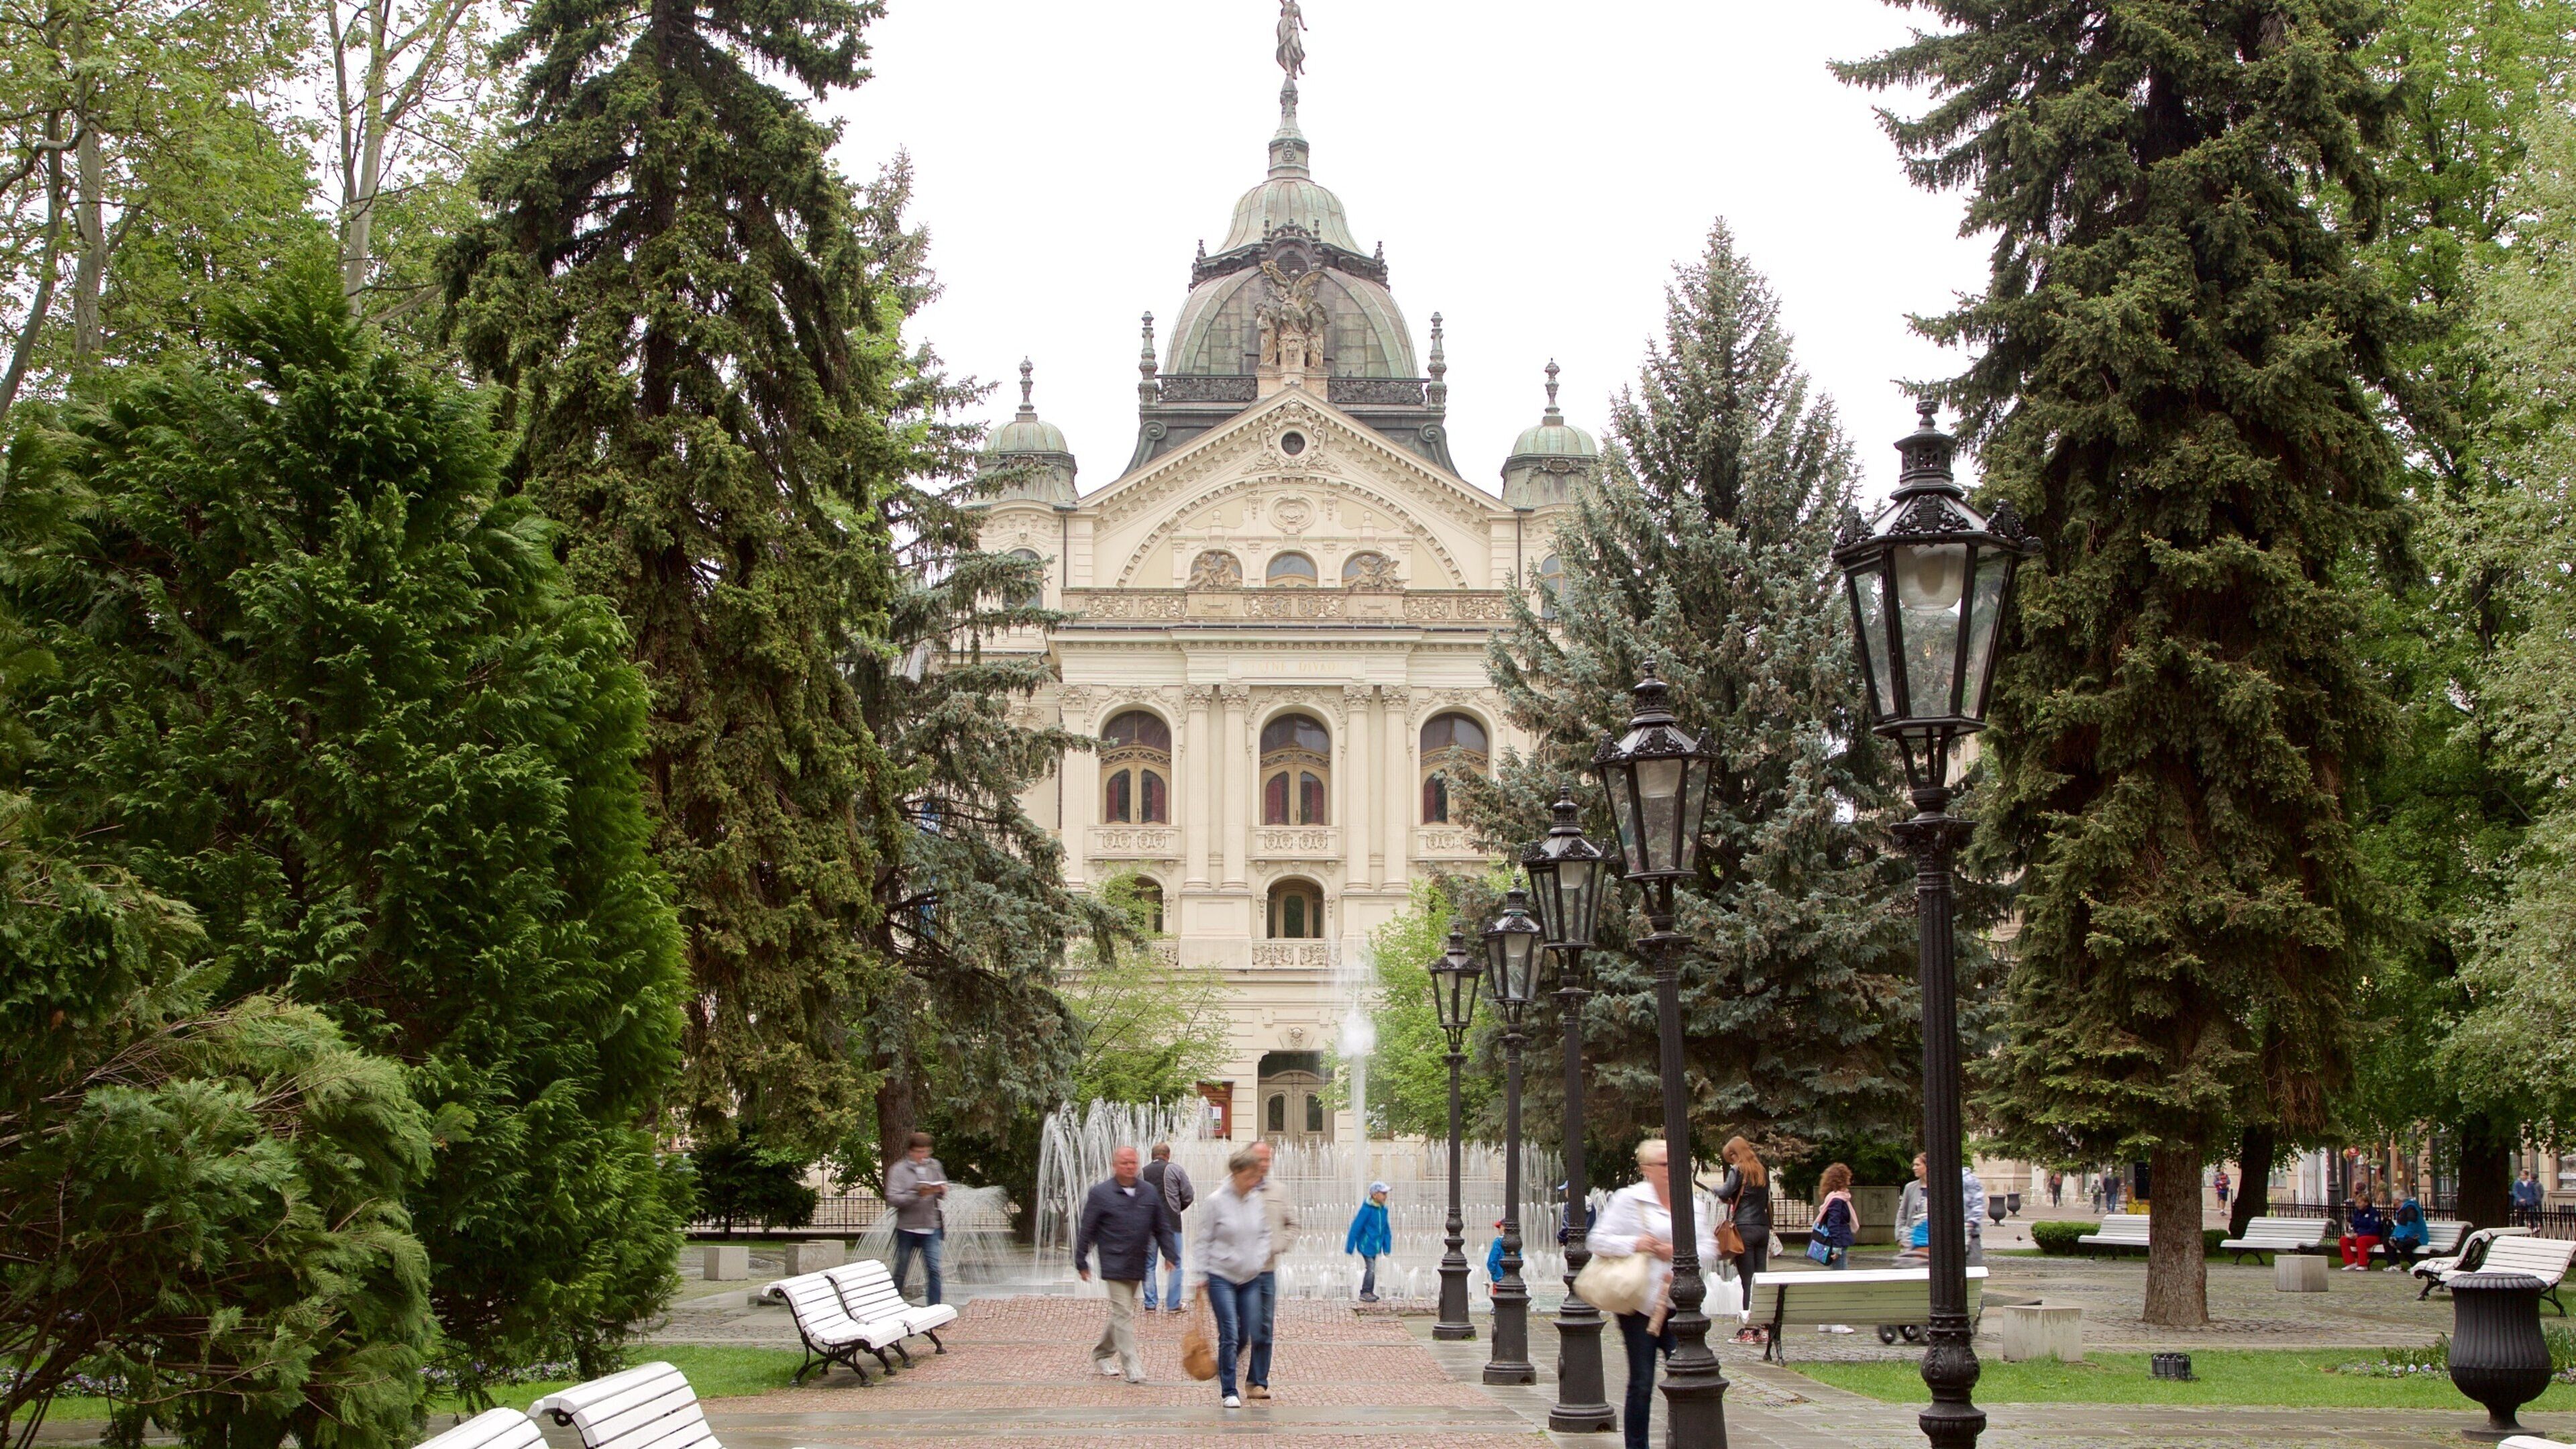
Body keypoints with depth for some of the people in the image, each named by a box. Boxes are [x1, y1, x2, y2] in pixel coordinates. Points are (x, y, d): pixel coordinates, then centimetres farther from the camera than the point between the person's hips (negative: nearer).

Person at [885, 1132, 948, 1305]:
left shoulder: (935, 1166, 6)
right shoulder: (898, 1170, -6)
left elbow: (943, 1196, 15)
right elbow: (892, 1199, -15)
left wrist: (942, 1191, -9)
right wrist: (918, 1194, -24)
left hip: (931, 1227, 2)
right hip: (907, 1228, -2)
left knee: (933, 1270, -4)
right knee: (901, 1271, 8)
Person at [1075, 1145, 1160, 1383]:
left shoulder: (1149, 1193, 8)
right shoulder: (1100, 1194, -5)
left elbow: (1160, 1227, 16)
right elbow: (1086, 1230, -2)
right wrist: (1081, 1262, -1)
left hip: (1138, 1266, 5)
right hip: (1114, 1265, -5)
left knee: (1121, 1314, 15)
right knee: (1123, 1314, -10)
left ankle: (1102, 1353, 33)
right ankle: (1132, 1366, -9)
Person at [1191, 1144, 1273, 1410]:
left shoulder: (1257, 1200, 3)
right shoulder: (1216, 1201, -10)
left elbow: (1264, 1233, 17)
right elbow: (1204, 1240, -5)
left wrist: (1260, 1257, 2)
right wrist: (1201, 1275, -5)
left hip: (1251, 1277, 5)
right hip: (1221, 1277, -5)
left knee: (1250, 1335, 3)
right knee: (1229, 1336, -7)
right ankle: (1228, 1391, 3)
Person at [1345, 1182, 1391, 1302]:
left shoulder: (1383, 1210, 3)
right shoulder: (1366, 1209, -20)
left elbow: (1386, 1230, 13)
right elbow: (1355, 1228, -17)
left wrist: (1387, 1247, 13)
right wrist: (1350, 1248, -14)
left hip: (1375, 1246, 7)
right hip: (1366, 1245, -7)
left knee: (1373, 1268, 14)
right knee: (1370, 1267, -9)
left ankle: (1370, 1292, 26)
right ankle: (1365, 1293, 2)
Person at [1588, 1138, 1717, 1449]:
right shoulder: (1628, 1199, -1)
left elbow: (1710, 1248, 11)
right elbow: (1597, 1241, -4)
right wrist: (1633, 1244, -18)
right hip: (1639, 1302, -4)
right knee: (1642, 1382, 1)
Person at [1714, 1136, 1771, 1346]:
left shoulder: (1738, 1170, -5)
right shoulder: (1763, 1171, 15)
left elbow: (1725, 1193, -15)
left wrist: (1719, 1188, 8)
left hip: (1744, 1228, -6)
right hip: (1763, 1227, 6)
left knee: (1747, 1280, -5)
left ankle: (1749, 1329, -5)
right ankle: (1761, 1326, 7)